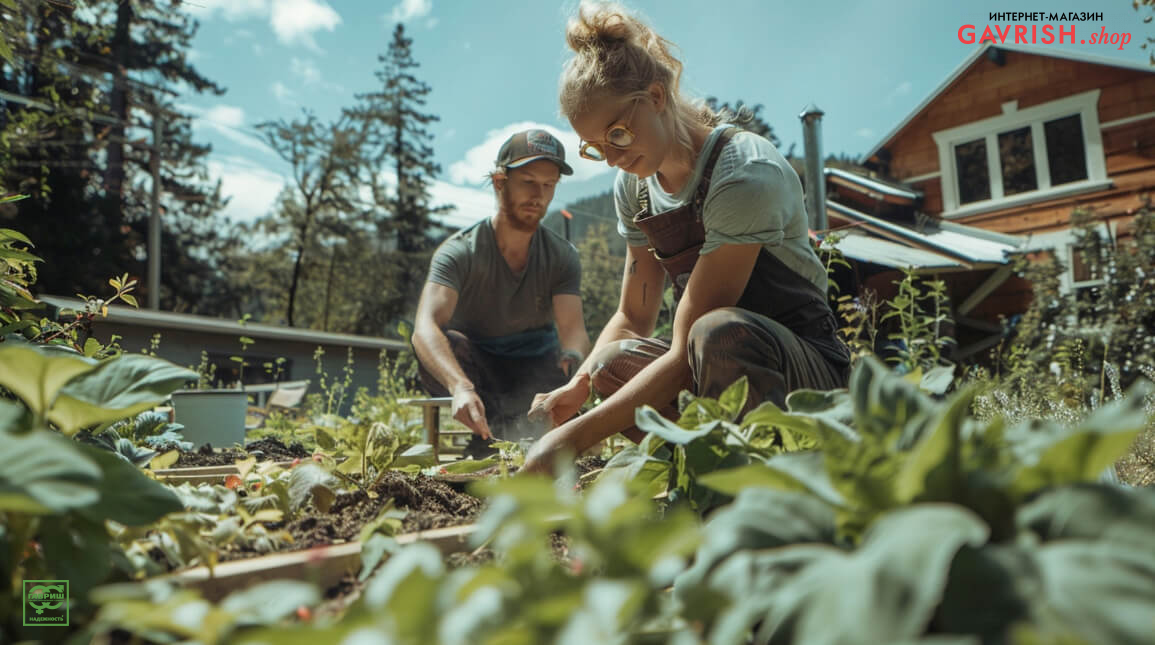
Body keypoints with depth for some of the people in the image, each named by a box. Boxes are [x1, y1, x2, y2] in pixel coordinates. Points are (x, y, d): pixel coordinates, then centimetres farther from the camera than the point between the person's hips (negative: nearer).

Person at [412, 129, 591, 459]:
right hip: (472, 370, -2)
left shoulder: (563, 257, -8)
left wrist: (571, 364, -49)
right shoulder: (459, 252, -18)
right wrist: (461, 387, -55)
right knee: (443, 343, -34)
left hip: (535, 370, 2)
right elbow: (425, 327, -35)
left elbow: (573, 329, -23)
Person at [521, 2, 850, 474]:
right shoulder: (634, 185, 2)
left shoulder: (745, 174, -24)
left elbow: (688, 351, -28)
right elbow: (633, 318, 5)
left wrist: (575, 437, -30)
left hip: (810, 364, -7)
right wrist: (578, 386, -15)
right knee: (610, 364, -16)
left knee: (720, 331, -37)